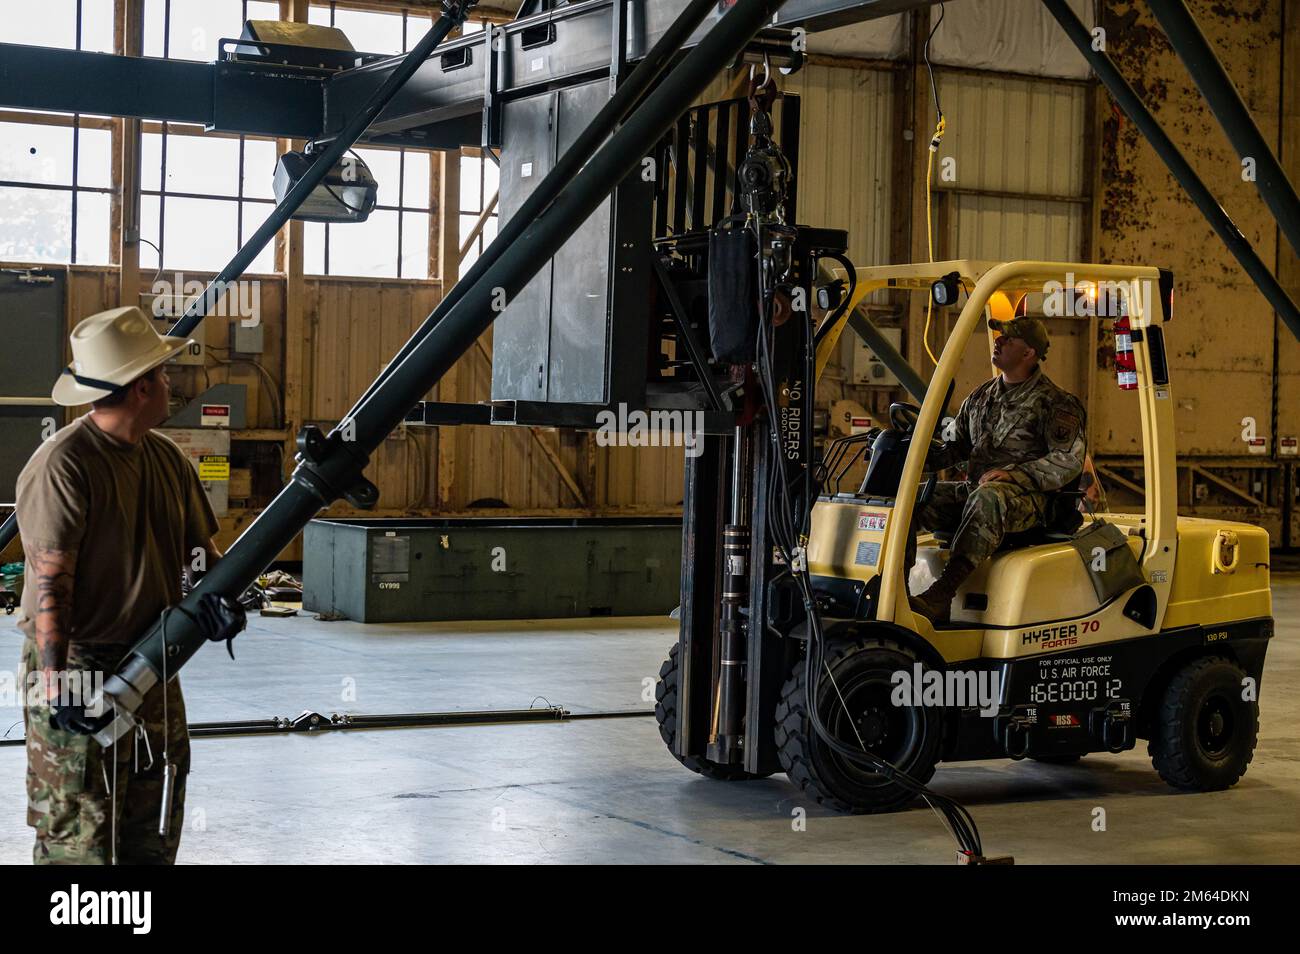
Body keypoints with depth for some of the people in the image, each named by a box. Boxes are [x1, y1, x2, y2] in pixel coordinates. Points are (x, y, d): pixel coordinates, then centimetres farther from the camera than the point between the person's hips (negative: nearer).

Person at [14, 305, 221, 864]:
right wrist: (55, 680, -24)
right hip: (80, 671, -8)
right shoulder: (62, 465, -16)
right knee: (78, 837, -3)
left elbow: (199, 544, 18)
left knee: (155, 833, 14)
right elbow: (50, 581, -20)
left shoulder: (167, 459, 10)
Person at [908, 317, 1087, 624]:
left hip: (1026, 498, -7)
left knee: (987, 498, -42)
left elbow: (1069, 461, -10)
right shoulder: (980, 397, 20)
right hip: (973, 489, 7)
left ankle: (941, 596, -50)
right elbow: (954, 446, 25)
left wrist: (1013, 473, -19)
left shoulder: (1052, 402, -1)